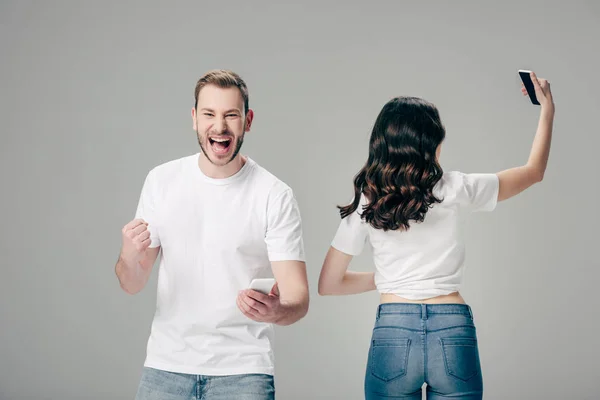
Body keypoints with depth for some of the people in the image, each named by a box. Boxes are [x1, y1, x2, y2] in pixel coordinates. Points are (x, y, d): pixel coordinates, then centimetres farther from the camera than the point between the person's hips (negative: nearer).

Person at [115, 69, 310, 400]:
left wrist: (276, 311, -33)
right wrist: (129, 256, -21)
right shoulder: (161, 181, 1)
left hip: (242, 371, -2)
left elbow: (298, 298, -11)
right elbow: (133, 285, 1)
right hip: (165, 368, 3)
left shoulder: (275, 196, -8)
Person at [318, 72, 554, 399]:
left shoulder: (365, 204, 0)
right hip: (453, 334, 0)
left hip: (393, 334, 1)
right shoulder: (456, 190, -3)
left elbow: (328, 284, 6)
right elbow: (534, 172, 13)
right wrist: (547, 111, 24)